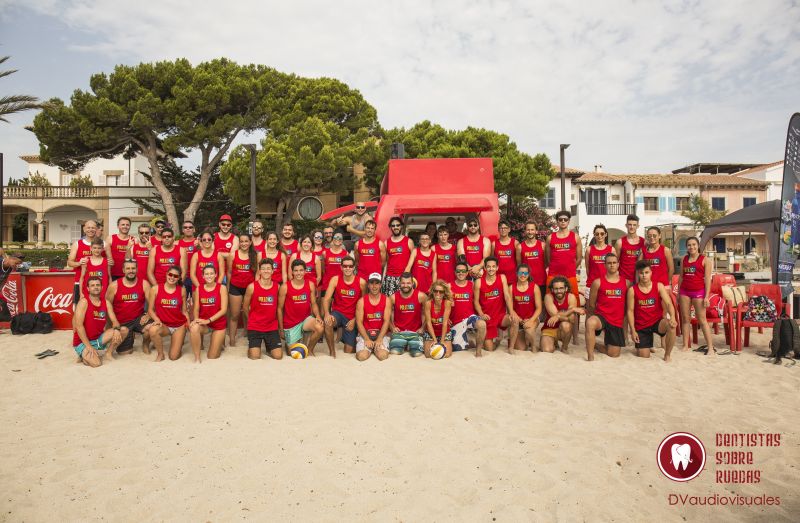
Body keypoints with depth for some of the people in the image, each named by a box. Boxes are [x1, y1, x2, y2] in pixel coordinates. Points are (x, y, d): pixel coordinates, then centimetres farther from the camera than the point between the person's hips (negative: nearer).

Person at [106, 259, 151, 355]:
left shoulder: (144, 284, -7)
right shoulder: (114, 285, -7)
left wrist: (148, 315, -25)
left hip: (138, 318, -1)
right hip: (121, 322, 1)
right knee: (124, 352, 1)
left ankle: (145, 344, 3)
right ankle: (130, 335, 36)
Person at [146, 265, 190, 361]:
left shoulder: (182, 290, 0)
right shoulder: (155, 289, -4)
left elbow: (184, 311, 5)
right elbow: (150, 309, -2)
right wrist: (157, 320, -20)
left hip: (179, 326, 0)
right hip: (163, 325, 0)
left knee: (173, 356, -6)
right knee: (152, 330, -37)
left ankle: (179, 341, 32)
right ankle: (160, 354, -8)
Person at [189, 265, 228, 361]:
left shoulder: (222, 288, -10)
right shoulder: (198, 289, -1)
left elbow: (224, 309, -15)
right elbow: (196, 308, -1)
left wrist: (208, 320, -23)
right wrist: (196, 320, -22)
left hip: (219, 324, -2)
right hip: (203, 323, 2)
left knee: (211, 357, 2)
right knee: (193, 328, -37)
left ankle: (220, 342, 37)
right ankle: (197, 358, -18)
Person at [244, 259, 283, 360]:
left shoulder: (277, 287, -3)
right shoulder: (252, 287, -10)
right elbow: (246, 307, 3)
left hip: (272, 327, 2)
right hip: (254, 327, -2)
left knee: (278, 356, -5)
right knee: (255, 357, -11)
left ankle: (268, 347, 28)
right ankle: (250, 347, 23)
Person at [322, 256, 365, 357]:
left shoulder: (361, 282, -8)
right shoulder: (335, 280, -6)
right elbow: (326, 299, -11)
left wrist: (354, 320, -8)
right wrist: (327, 314, -30)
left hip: (352, 318, 0)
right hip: (337, 313, 0)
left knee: (348, 352, -1)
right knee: (328, 322, -37)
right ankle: (332, 351, -15)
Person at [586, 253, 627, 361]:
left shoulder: (626, 283, 4)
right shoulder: (598, 282, -3)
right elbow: (591, 304, 5)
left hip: (617, 321, 3)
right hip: (601, 316, -3)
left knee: (614, 354, 4)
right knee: (590, 323, -41)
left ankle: (595, 345, 36)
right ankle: (590, 357, -30)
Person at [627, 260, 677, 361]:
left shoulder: (659, 286, -4)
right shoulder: (632, 290, -7)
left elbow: (669, 303, -13)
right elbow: (630, 311, -6)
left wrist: (672, 317, -34)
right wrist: (633, 330, -10)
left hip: (657, 322, 1)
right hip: (641, 326, 0)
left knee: (672, 325, -35)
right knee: (644, 356, -5)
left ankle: (667, 355, -12)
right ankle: (647, 344, 35)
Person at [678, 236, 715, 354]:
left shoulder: (705, 260, -1)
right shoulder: (684, 259, 11)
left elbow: (707, 279, -5)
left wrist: (706, 296, -11)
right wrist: (678, 293, 12)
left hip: (698, 291, -4)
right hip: (684, 291, 4)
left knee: (702, 320, -4)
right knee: (685, 319, 5)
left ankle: (711, 348, 1)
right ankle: (686, 346, 11)